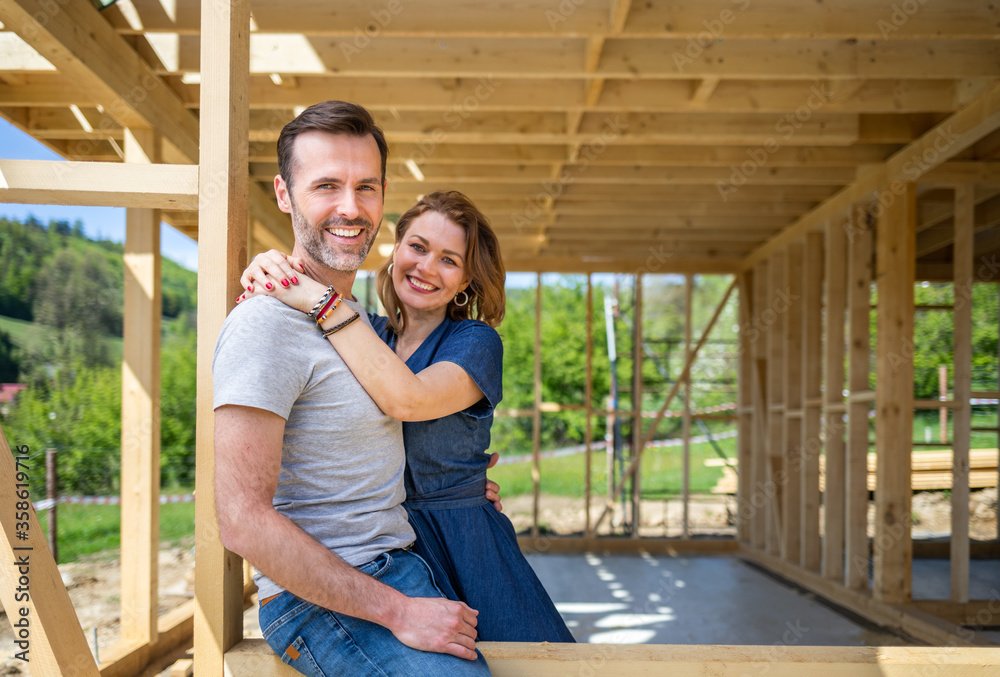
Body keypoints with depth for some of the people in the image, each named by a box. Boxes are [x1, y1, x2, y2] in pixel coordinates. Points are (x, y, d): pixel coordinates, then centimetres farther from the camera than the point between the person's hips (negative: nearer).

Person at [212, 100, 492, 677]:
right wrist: (397, 611, -21)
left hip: (398, 565, 9)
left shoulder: (357, 316, 14)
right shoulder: (266, 323, -16)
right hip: (322, 604, -9)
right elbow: (243, 520, -22)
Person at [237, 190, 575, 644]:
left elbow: (407, 400, -23)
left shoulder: (475, 342, -3)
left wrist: (322, 301, -23)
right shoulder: (366, 335, 10)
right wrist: (267, 268, -16)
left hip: (461, 551, -2)